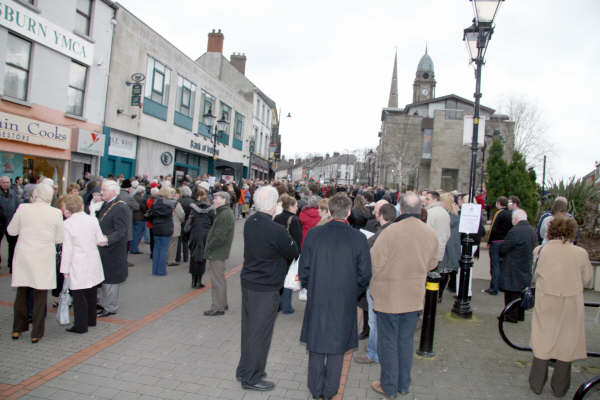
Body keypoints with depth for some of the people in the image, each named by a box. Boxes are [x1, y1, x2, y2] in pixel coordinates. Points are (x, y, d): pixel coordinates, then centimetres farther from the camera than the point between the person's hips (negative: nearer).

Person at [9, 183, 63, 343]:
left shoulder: (23, 208, -7)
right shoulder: (56, 213, -9)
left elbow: (11, 231, 6)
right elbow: (59, 239, 0)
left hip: (23, 257, 2)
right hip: (44, 258, -2)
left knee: (21, 293, 18)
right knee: (40, 295, 8)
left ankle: (17, 329, 30)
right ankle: (36, 333, 14)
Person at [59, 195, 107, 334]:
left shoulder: (67, 224, -11)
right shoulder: (93, 220, -1)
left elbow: (67, 249, -11)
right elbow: (100, 241, 5)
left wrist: (65, 269, -4)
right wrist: (105, 240, 28)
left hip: (78, 266, -5)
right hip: (93, 262, 5)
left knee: (79, 295, 4)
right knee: (91, 293, 18)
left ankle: (81, 325, 9)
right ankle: (91, 320, 31)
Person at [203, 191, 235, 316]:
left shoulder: (225, 215, -20)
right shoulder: (223, 213, 14)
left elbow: (219, 237, -25)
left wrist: (208, 249, -15)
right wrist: (209, 248, 14)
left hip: (217, 253, -11)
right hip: (218, 252, 11)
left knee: (217, 280, -2)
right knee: (219, 279, 19)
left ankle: (218, 308, 6)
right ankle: (222, 304, 31)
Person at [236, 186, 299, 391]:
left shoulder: (250, 222, -1)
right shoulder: (275, 230, -24)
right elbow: (294, 252, -12)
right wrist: (289, 240, 7)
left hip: (248, 282, 8)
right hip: (265, 288, -8)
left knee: (248, 328, 19)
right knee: (260, 332, 6)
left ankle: (244, 369, 35)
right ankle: (251, 378, 19)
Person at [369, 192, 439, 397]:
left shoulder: (389, 232, -22)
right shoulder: (431, 234, -5)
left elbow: (374, 263, -15)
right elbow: (432, 264, 9)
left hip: (388, 296, -4)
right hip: (414, 296, 5)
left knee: (388, 342, 10)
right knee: (406, 341, 18)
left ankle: (389, 387, 22)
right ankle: (404, 385, 31)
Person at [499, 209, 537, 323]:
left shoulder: (515, 231, -22)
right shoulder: (532, 231, 4)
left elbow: (503, 248, -16)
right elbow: (531, 247, 13)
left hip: (513, 268, -8)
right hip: (526, 267, 8)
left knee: (512, 293, 2)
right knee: (521, 292, 17)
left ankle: (511, 316, 9)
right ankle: (520, 315, 27)